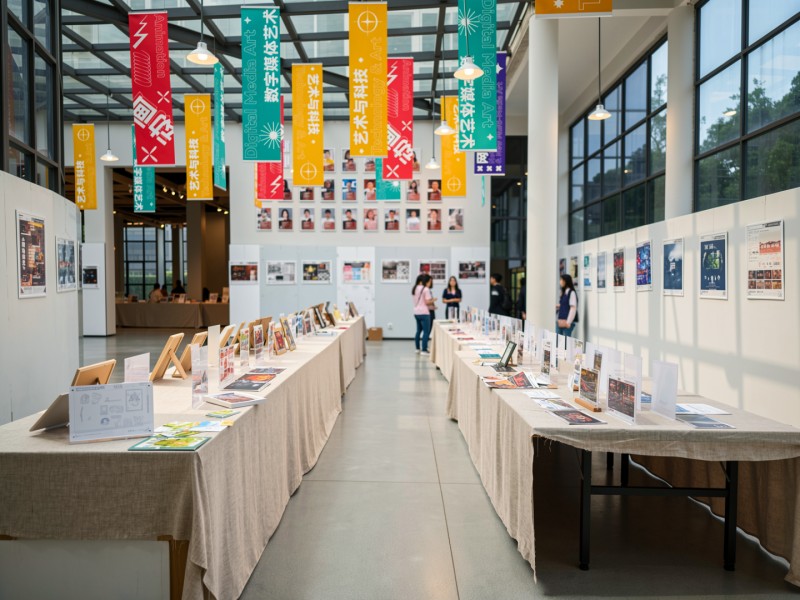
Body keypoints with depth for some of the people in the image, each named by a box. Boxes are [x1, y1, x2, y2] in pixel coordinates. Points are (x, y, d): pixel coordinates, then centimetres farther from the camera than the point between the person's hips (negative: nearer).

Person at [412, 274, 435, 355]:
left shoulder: (414, 289, 10)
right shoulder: (426, 289, -13)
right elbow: (427, 302, -16)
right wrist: (433, 300, 3)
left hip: (416, 312, 8)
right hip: (424, 313, -8)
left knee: (419, 330, 17)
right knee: (426, 331, -3)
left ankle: (417, 348, 23)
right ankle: (424, 350, -5)